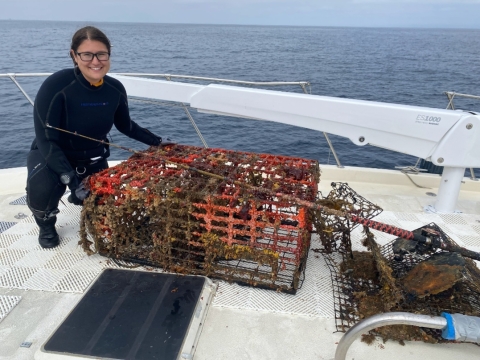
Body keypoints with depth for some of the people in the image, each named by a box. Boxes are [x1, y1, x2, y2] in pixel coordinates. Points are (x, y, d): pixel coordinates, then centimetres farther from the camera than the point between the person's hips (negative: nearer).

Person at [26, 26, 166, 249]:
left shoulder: (115, 89, -15)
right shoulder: (56, 86, -30)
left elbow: (126, 126, 4)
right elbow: (46, 140, -27)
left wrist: (157, 142, 0)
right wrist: (70, 179, -38)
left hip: (93, 158, 4)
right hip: (51, 157, -4)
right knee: (43, 188, -35)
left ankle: (78, 197, 43)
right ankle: (46, 223, 2)